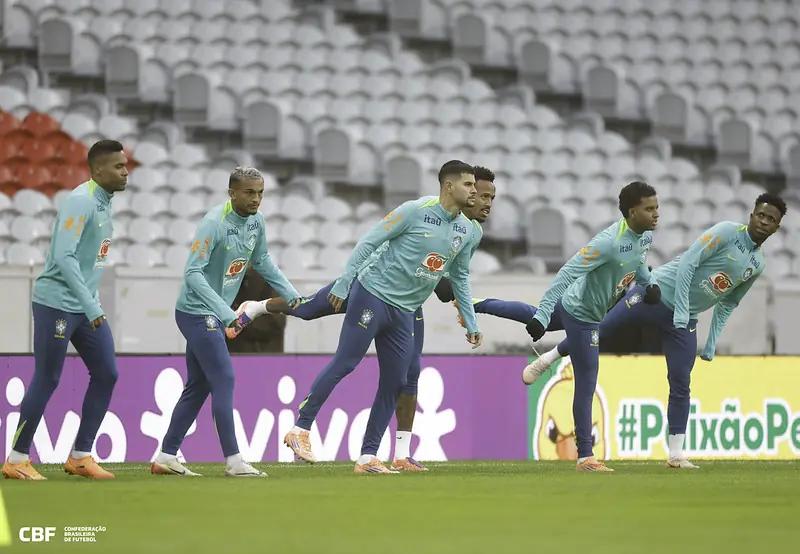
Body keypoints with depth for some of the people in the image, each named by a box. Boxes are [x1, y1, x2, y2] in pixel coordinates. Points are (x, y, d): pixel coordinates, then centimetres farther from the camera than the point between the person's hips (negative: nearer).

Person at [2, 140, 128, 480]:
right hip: (57, 303, -9)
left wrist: (93, 301, 14)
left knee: (106, 374, 6)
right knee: (47, 379, -5)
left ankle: (80, 457, 14)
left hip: (86, 306, 9)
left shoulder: (103, 203, 12)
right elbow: (63, 257, -24)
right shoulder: (80, 202, -17)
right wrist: (91, 306, -26)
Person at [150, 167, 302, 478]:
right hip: (196, 313, -9)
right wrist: (226, 312, -33)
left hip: (215, 316, 9)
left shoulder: (256, 222, 3)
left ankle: (166, 458, 17)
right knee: (224, 380, -11)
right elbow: (193, 273, -26)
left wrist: (290, 294, 12)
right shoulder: (214, 224, -22)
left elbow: (262, 261, 19)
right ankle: (233, 461, -9)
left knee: (198, 387, 11)